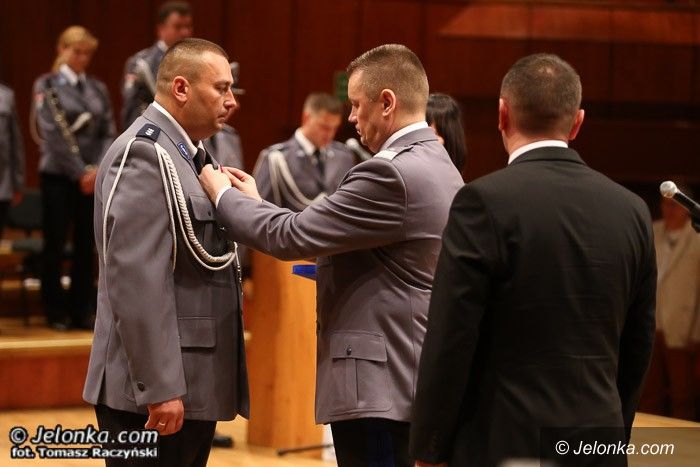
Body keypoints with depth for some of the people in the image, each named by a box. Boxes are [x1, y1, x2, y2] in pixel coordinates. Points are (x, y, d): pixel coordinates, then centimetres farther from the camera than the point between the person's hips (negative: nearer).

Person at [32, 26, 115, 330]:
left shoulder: (98, 89, 10)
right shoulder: (47, 86, -3)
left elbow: (108, 133, 7)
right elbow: (52, 134, -10)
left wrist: (99, 169, -9)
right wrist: (80, 172, -14)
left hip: (93, 178, 4)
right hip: (58, 176, -4)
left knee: (87, 246, 6)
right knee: (55, 245, 1)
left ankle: (81, 310, 13)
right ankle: (55, 312, 10)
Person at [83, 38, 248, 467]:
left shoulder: (186, 153, 17)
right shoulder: (143, 153, -14)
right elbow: (136, 280, -21)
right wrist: (159, 387, -23)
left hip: (194, 383, 10)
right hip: (157, 391, -9)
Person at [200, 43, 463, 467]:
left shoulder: (391, 173, -18)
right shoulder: (437, 165, 13)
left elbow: (293, 236, -15)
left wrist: (225, 195, 1)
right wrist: (255, 203, 15)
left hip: (380, 387, -10)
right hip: (410, 378, 10)